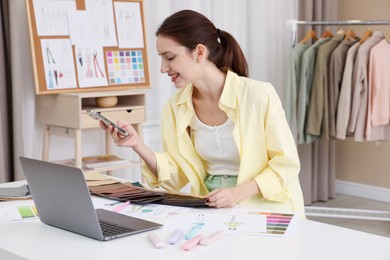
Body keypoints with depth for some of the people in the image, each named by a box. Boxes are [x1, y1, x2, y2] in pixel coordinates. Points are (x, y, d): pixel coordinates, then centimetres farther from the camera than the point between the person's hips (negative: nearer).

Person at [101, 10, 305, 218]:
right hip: (211, 209, 4)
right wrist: (138, 145, -10)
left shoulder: (258, 95, -14)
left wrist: (240, 192, -21)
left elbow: (286, 163, -9)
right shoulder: (175, 107, 2)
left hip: (264, 210, -4)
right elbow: (177, 177, 4)